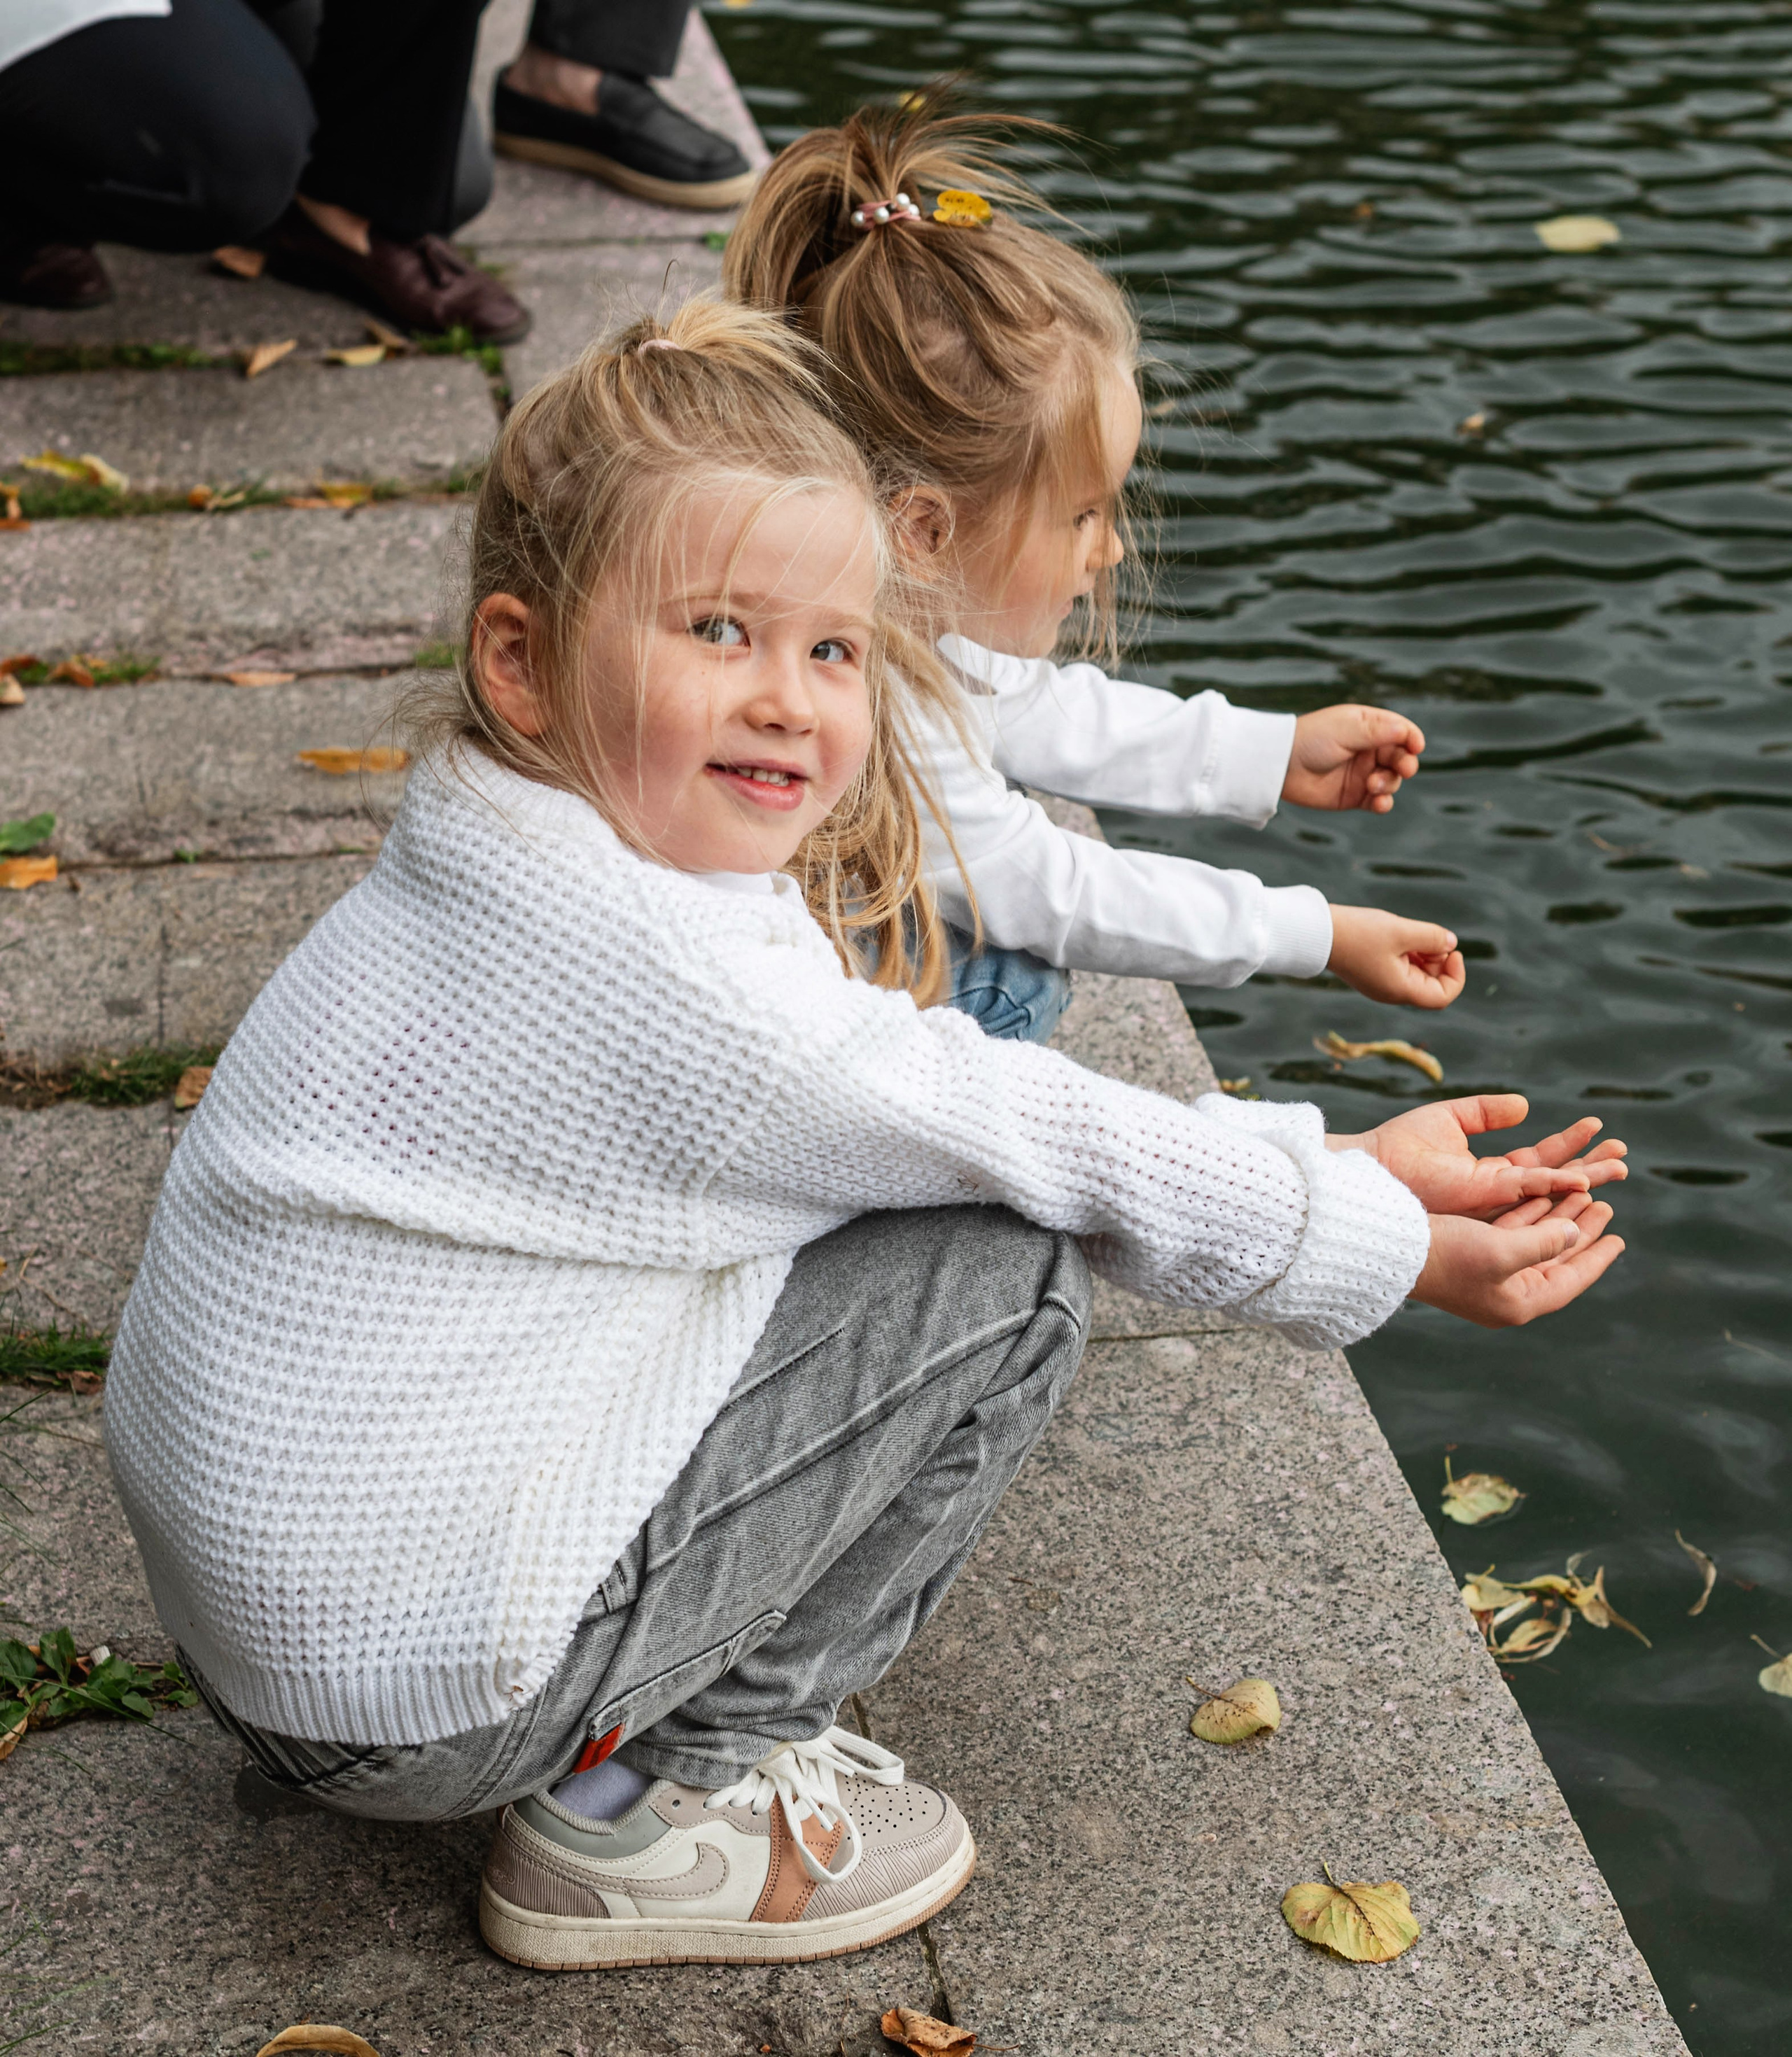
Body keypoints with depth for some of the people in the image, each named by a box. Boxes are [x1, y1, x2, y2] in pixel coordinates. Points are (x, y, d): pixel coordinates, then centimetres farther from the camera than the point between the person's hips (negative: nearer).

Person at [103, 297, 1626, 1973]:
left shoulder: (509, 873, 5)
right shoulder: (666, 981, -25)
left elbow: (957, 1102, 7)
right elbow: (1013, 1137, -14)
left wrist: (1345, 1161, 6)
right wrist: (1391, 1249, -1)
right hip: (415, 1693, -9)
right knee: (1009, 1271, -9)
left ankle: (646, 1725, 15)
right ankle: (659, 1812, 1)